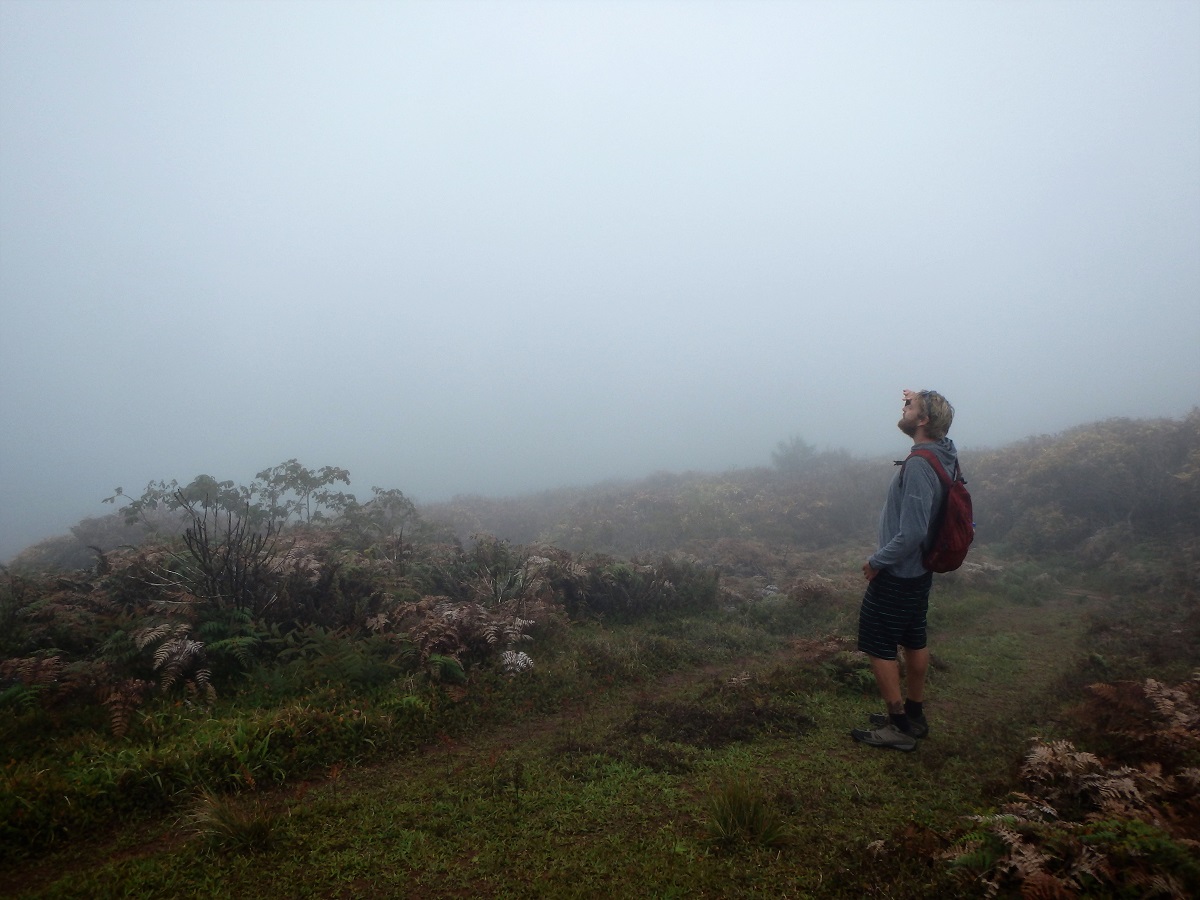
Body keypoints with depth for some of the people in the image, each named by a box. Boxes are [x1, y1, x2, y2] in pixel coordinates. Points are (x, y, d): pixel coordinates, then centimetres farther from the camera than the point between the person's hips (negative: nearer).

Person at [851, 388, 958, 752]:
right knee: (914, 640, 18)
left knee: (878, 645, 2)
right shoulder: (942, 454, 1)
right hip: (919, 571, 9)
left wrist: (877, 561, -16)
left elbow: (912, 533, -30)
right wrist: (919, 399, 19)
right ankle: (914, 715, 31)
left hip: (897, 574, -9)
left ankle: (899, 727, 10)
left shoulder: (919, 465, -27)